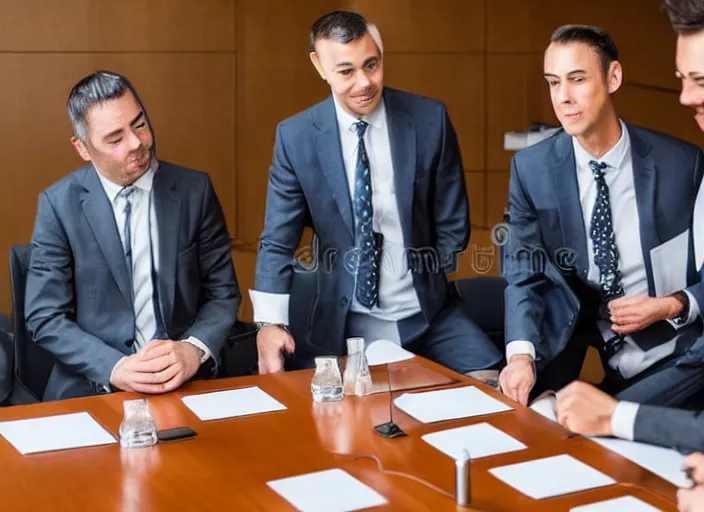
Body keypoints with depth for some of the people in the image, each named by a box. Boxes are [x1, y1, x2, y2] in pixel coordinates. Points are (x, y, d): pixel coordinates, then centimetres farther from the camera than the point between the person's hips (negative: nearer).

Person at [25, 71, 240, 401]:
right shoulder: (59, 204, -1)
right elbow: (45, 316, -3)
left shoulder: (194, 190, 2)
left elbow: (223, 293, 6)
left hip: (185, 382, 1)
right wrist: (114, 368, -18)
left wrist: (195, 350, -14)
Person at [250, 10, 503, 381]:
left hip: (429, 313, 1)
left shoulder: (429, 119, -5)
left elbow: (453, 224, 3)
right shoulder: (296, 136, -6)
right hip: (347, 321, 0)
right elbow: (278, 241, -4)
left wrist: (421, 284, -3)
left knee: (491, 385, -16)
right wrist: (270, 323, -19)